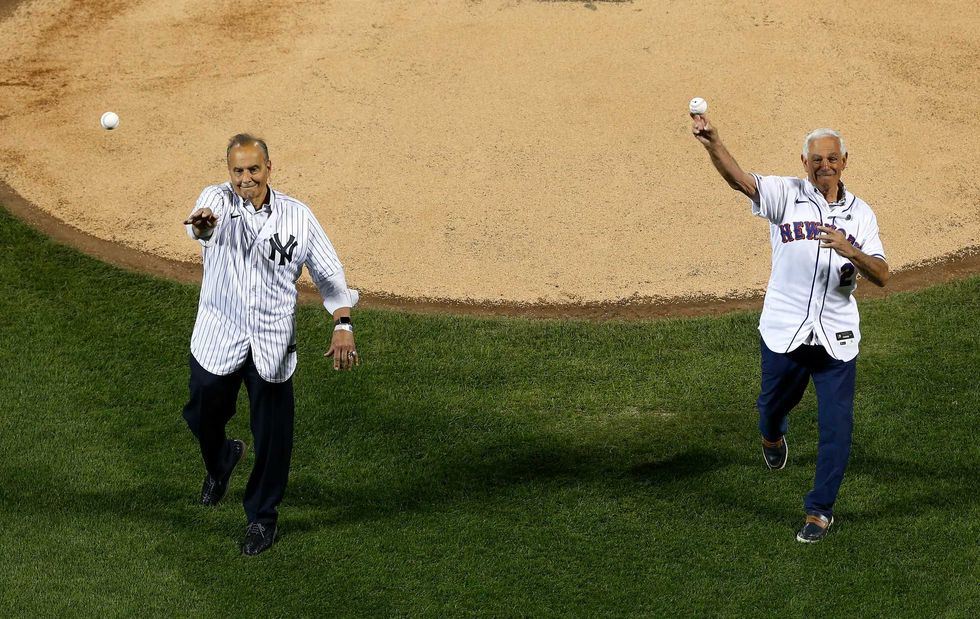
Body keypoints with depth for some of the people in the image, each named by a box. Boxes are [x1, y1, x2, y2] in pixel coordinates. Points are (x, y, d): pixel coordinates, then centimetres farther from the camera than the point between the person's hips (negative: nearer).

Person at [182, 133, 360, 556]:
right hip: (217, 341, 0)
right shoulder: (217, 200, -7)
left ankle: (262, 518, 25)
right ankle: (221, 461, 50)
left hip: (271, 346, 0)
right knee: (203, 417, 14)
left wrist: (343, 324, -9)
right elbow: (201, 225, -33)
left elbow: (328, 273, 5)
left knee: (272, 438, 5)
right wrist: (201, 223, -58)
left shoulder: (297, 216, -1)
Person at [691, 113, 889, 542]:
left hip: (837, 339, 1)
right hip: (784, 331, -1)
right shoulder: (786, 195, -2)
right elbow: (738, 178, -20)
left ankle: (819, 511, 12)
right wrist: (711, 142, -39)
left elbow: (881, 276, -2)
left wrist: (851, 252, -22)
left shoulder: (860, 214, 5)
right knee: (774, 404, 16)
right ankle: (772, 438, 54)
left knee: (836, 426, -1)